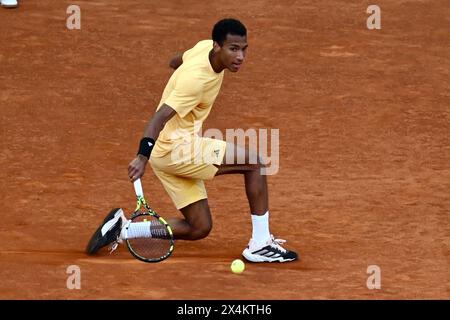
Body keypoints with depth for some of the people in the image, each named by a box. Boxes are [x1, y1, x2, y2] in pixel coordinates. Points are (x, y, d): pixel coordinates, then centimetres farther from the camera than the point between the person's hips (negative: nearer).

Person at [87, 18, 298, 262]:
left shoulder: (205, 47, 0)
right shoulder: (196, 80, -27)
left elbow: (175, 62, 21)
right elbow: (160, 118, -35)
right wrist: (142, 157, -46)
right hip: (176, 147, -10)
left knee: (199, 228, 10)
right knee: (254, 163, -12)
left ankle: (122, 228, 8)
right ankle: (260, 244, -8)